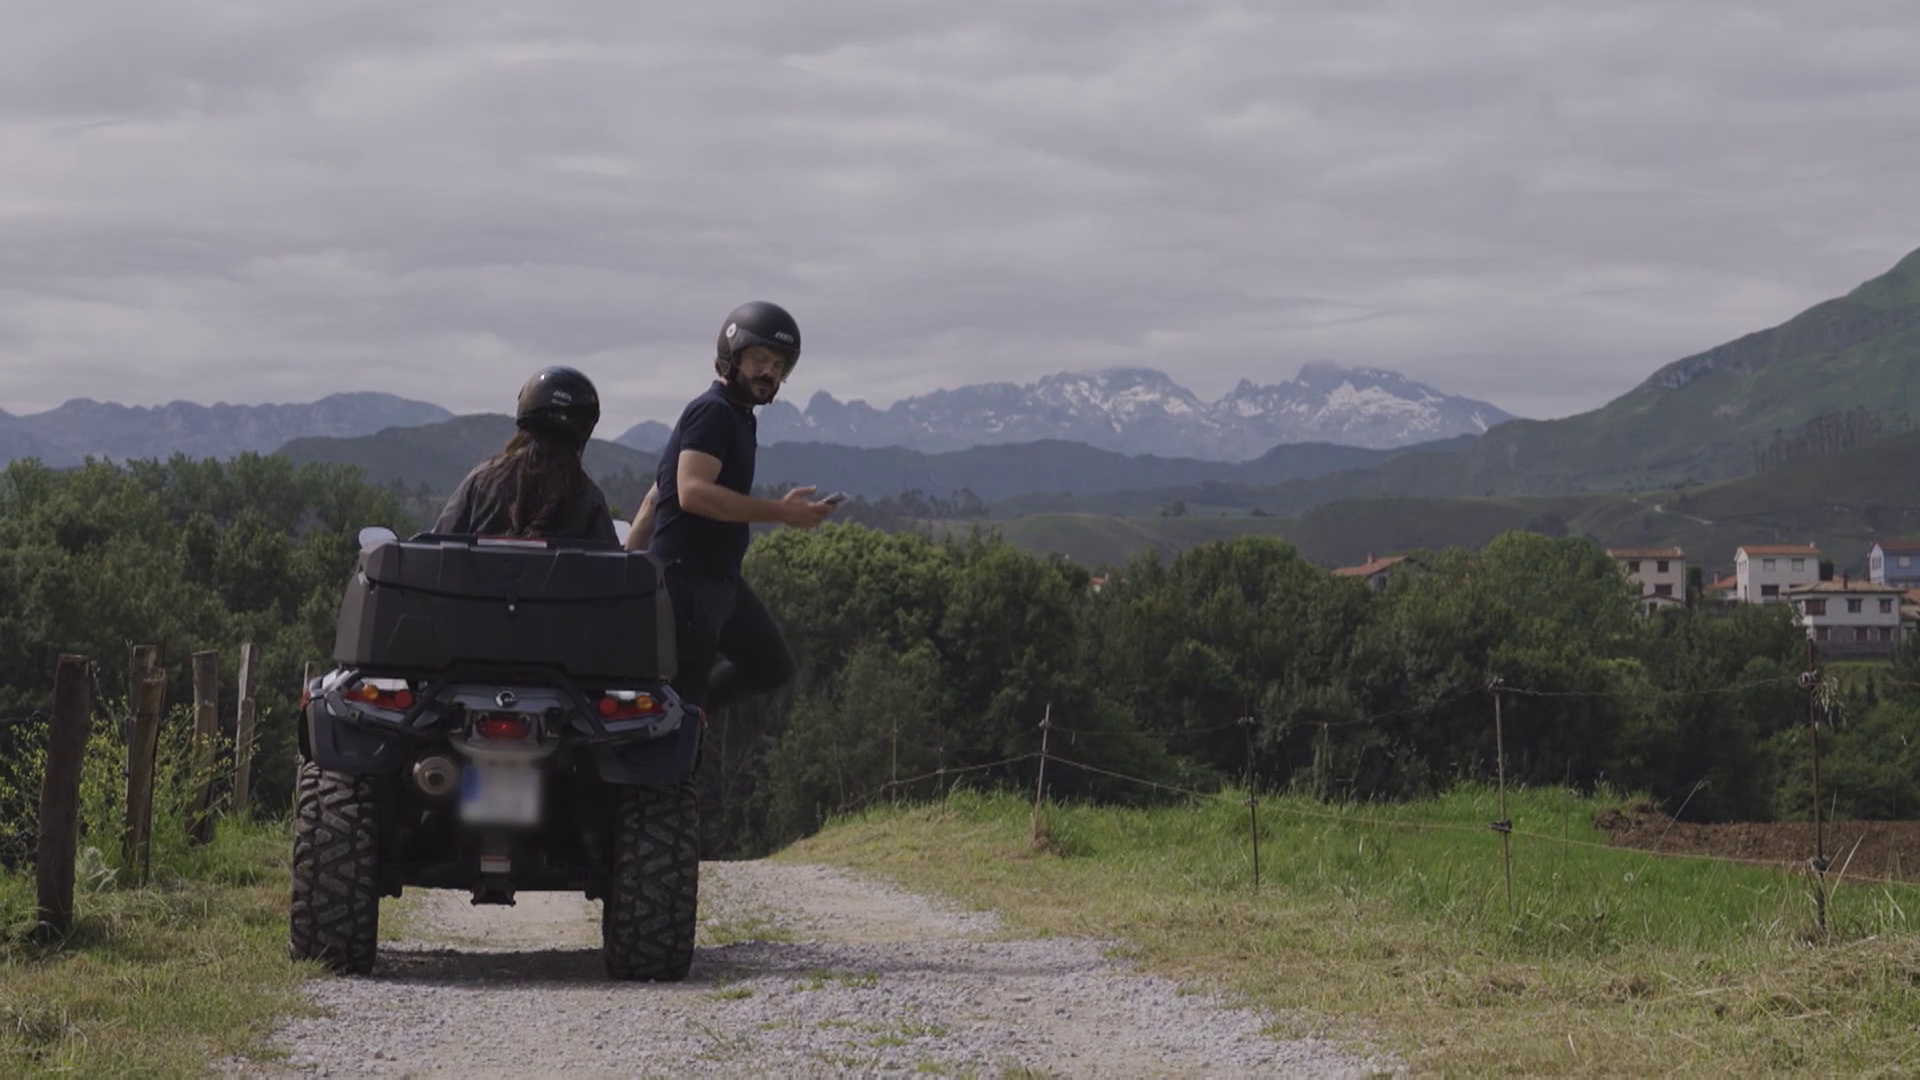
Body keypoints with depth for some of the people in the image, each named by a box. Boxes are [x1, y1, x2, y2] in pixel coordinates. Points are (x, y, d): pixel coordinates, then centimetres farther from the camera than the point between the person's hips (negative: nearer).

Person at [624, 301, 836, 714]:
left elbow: (655, 497, 21)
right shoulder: (713, 412, -12)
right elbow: (693, 493, -26)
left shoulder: (737, 417, 18)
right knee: (682, 694, -7)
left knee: (771, 667, 15)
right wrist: (780, 512, -27)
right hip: (688, 578, -10)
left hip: (720, 577, 10)